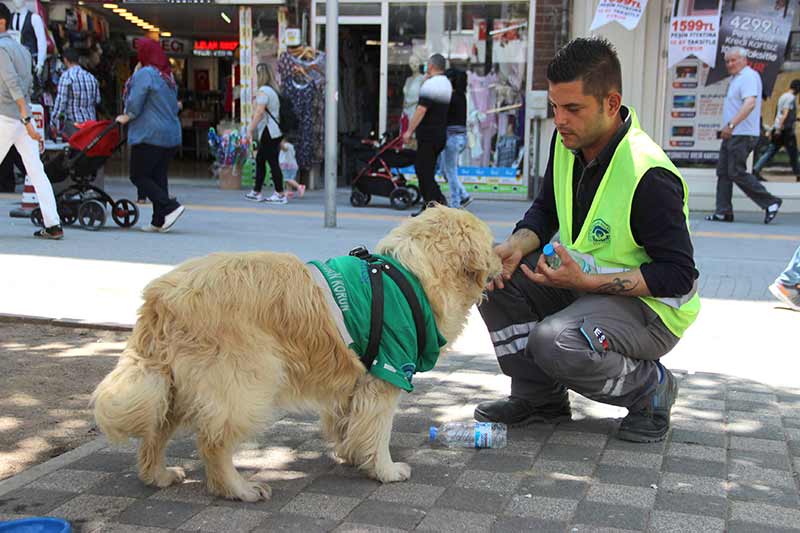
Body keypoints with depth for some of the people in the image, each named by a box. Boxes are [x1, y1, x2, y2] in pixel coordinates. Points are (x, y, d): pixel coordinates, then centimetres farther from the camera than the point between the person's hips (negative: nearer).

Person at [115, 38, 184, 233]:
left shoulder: (144, 74, -10)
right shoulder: (168, 76, 15)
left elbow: (134, 104, -12)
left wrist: (126, 117, 9)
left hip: (150, 135, -8)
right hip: (171, 135, 8)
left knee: (139, 176, 0)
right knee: (159, 176, 10)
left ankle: (170, 207, -13)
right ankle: (159, 222, 7)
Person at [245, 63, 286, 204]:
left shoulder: (263, 91, -14)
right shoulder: (274, 89, 15)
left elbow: (259, 112, -20)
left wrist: (250, 129, -14)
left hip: (268, 132, -10)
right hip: (275, 132, 10)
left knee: (273, 162, -6)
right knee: (260, 159, 16)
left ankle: (280, 194, -3)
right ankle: (256, 192, 21)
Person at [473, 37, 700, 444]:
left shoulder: (649, 177, -27)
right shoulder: (567, 143, -3)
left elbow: (678, 275, -24)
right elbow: (545, 210, 12)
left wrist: (587, 281, -30)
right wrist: (517, 246, -12)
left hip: (651, 307, -8)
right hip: (583, 279, 8)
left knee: (556, 343, -33)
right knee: (494, 277, -9)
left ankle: (651, 387, -3)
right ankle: (539, 397, 3)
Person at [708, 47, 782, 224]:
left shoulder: (749, 76, -12)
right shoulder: (736, 78, 20)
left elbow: (750, 103, -27)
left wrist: (731, 124, -35)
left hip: (742, 135, -10)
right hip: (732, 135, 10)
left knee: (737, 173, -11)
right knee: (723, 172, 7)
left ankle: (770, 203, -4)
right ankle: (723, 212, 8)